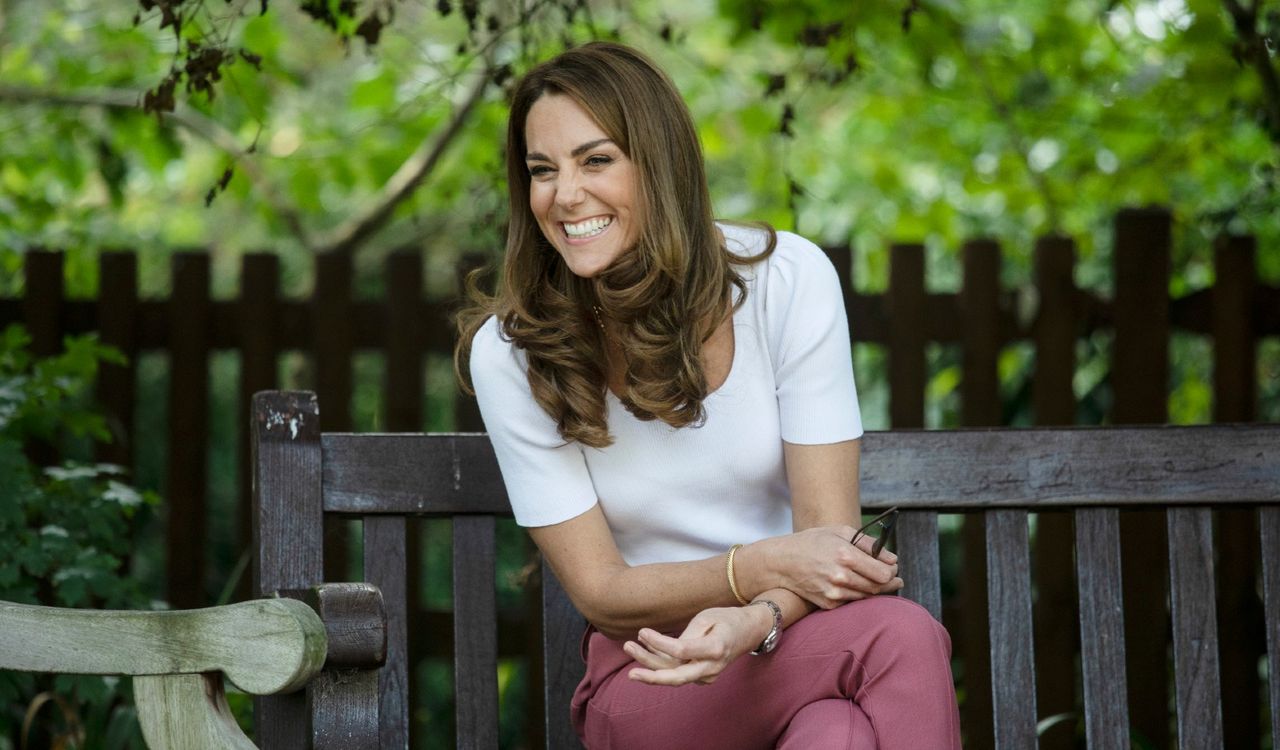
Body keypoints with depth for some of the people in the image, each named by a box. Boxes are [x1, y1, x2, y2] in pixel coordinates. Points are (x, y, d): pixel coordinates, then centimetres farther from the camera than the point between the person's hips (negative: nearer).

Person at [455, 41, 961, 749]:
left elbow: (827, 528, -9)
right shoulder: (510, 352, -8)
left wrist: (757, 620, -31)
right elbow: (599, 591, -7)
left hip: (794, 636, 2)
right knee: (901, 636, -32)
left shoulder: (789, 278, -7)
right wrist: (762, 566, -24)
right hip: (644, 674, -1)